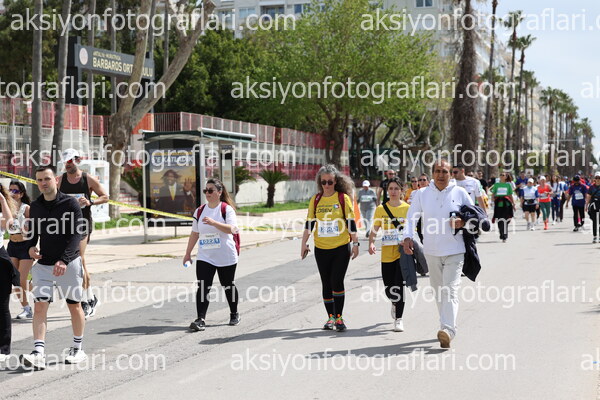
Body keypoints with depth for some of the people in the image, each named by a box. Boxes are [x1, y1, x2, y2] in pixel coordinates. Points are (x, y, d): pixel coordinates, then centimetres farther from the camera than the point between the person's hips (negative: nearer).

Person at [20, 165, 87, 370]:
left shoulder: (70, 203, -9)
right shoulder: (35, 207, 7)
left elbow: (77, 233, -15)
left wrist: (64, 259, -25)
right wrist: (31, 246, -2)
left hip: (69, 263, -3)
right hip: (43, 264, 4)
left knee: (74, 306, 8)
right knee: (39, 306, -9)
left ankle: (78, 349, 24)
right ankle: (39, 353, -15)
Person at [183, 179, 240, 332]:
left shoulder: (227, 209, -7)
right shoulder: (200, 211, 9)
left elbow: (231, 229, -21)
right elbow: (194, 233, 16)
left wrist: (213, 222, -33)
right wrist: (188, 253, 15)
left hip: (226, 257, -3)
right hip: (204, 257, 3)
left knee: (228, 286, 11)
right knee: (203, 287, -10)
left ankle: (234, 314, 32)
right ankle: (200, 320, -15)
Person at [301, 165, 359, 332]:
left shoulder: (343, 198, -2)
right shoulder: (315, 200, 6)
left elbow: (351, 222, -1)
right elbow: (309, 223, 8)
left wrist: (355, 243, -4)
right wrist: (304, 243, 2)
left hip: (341, 248, -3)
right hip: (321, 249, 3)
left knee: (337, 281, -11)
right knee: (326, 284, 8)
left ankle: (339, 317, -2)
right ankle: (330, 317, 18)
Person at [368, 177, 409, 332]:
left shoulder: (408, 208, 1)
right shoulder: (381, 209, 4)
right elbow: (374, 229, 4)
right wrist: (371, 243, -13)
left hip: (403, 252, -2)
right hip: (387, 254, 2)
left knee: (399, 285, -11)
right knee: (389, 289, 6)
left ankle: (398, 318, -1)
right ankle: (395, 303, 41)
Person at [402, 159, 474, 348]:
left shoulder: (460, 193, 2)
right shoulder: (422, 194, 5)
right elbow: (411, 217, 2)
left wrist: (463, 222, -12)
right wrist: (407, 237, -15)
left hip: (454, 250, -3)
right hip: (431, 251, 3)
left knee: (450, 289, -13)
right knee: (438, 290, 11)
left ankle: (448, 330, -22)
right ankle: (445, 325, 23)